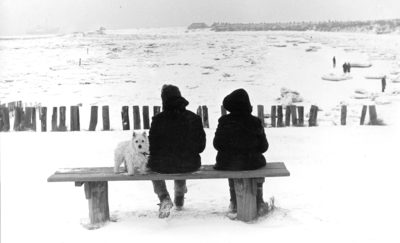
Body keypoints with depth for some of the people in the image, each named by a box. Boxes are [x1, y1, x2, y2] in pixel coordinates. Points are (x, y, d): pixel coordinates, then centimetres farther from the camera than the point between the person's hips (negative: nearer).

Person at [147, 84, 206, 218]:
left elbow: (152, 147, -7)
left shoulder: (158, 119, -15)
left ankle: (164, 198, 12)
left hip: (163, 165, -2)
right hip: (190, 165, 3)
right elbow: (201, 145, 0)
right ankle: (179, 199, 54)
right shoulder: (194, 118, -8)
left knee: (151, 164, 32)